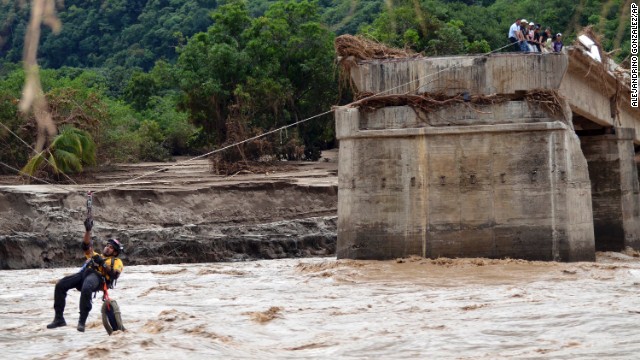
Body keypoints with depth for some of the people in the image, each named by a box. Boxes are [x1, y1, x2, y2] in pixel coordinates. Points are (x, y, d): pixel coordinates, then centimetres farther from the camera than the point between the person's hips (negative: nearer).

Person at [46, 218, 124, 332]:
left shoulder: (116, 261, 22)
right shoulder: (96, 255, 39)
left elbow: (114, 274, 2)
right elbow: (86, 246, 26)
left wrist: (102, 263, -8)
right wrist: (88, 230, 14)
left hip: (98, 276, -6)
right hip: (84, 272, 6)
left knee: (86, 289, -42)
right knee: (60, 285, -18)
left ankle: (82, 321, -38)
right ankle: (59, 318, -14)